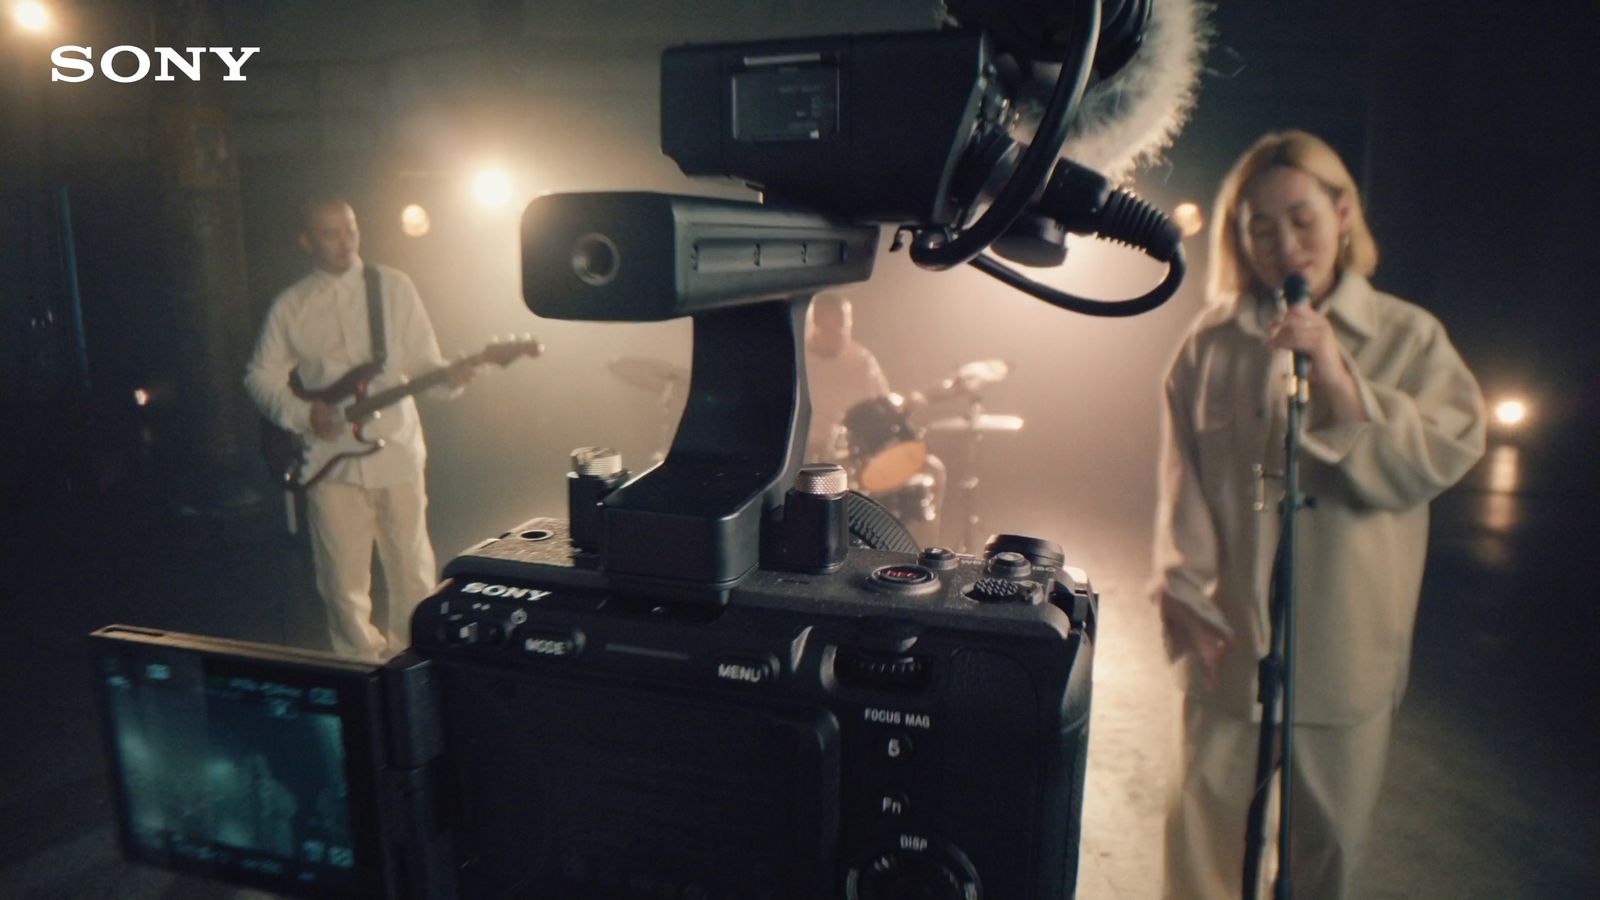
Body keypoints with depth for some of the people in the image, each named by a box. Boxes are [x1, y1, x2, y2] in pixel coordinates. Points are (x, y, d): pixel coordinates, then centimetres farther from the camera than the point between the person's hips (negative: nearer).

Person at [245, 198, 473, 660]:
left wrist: (450, 376, -21)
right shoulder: (290, 306, 5)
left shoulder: (394, 287, 2)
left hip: (396, 452, 0)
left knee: (413, 573, 7)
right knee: (344, 582, 6)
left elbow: (422, 364, 0)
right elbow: (260, 376, 10)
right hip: (330, 462, 1)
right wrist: (303, 413, -7)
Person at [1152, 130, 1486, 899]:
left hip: (1344, 643, 0)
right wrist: (1185, 592, -9)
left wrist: (1337, 379, -22)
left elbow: (1443, 455, -12)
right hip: (1228, 634, 0)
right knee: (1207, 819, 8)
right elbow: (1182, 475, -2)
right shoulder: (1213, 341, 1)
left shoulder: (1408, 338, 1)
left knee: (1327, 837, 15)